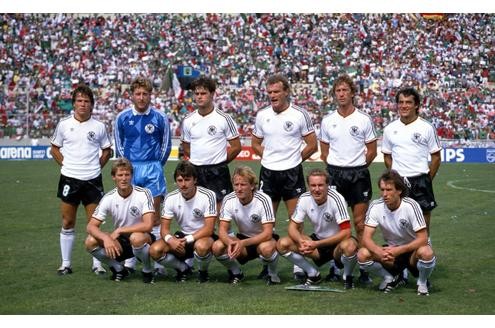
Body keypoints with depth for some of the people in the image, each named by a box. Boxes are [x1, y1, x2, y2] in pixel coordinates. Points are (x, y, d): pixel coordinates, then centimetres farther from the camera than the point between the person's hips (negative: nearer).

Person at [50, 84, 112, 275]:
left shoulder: (99, 127, 2)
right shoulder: (64, 124, 2)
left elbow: (107, 151, 13)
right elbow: (54, 148, 13)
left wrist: (97, 166, 1)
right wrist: (64, 164, 2)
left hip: (92, 179, 0)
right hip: (69, 179, 0)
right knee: (67, 222, 5)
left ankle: (97, 264, 11)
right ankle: (66, 263, 14)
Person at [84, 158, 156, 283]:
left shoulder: (143, 194, -17)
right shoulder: (109, 198, -7)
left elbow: (148, 225, -26)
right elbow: (91, 226, -9)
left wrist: (119, 230, -22)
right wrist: (106, 238, -29)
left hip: (144, 240, -4)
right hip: (120, 241, 4)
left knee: (136, 238, -39)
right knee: (90, 242, -19)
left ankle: (148, 271, -10)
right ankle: (119, 269, 4)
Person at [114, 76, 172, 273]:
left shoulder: (159, 118, 0)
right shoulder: (122, 117, 3)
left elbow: (166, 144, 10)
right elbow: (118, 144, 14)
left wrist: (157, 166, 8)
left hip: (153, 169, -1)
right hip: (129, 169, 1)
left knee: (154, 214, -2)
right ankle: (129, 261, 8)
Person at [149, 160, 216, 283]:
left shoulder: (208, 196, -18)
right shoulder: (171, 198, -6)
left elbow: (209, 229, -22)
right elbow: (164, 228, -6)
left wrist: (187, 240, -30)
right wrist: (170, 239, -30)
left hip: (203, 236, -4)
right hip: (182, 236, 4)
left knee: (202, 246, -40)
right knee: (155, 250, -21)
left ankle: (203, 271, -5)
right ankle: (183, 269, 7)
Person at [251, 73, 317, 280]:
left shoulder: (300, 114, -5)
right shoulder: (262, 115, 5)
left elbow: (312, 145, 0)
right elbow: (255, 143, 17)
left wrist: (294, 159, 1)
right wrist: (269, 157, 6)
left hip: (292, 173, -3)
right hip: (268, 172, 3)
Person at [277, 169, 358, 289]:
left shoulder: (336, 199, -24)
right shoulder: (304, 199, -11)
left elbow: (345, 232, -28)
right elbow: (293, 226, -5)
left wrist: (316, 244, -30)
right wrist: (301, 241, -28)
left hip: (337, 241, -5)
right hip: (317, 240, 5)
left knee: (349, 246, -40)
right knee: (282, 244, -15)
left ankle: (348, 277, -7)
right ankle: (313, 274, 4)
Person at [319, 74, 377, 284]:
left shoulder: (364, 120, 0)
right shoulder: (327, 121, 6)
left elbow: (372, 151, 5)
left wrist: (357, 167, 1)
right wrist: (335, 167, 5)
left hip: (359, 175, -2)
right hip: (334, 174, 2)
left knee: (360, 223, -1)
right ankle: (334, 268, 11)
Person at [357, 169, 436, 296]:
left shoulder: (411, 206, -21)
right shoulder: (375, 207, -14)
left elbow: (422, 239, -23)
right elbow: (366, 238, -17)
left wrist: (398, 250, -37)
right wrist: (379, 252, -39)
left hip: (412, 248, -3)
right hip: (390, 250, 3)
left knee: (426, 252, -38)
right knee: (362, 255, -24)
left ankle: (422, 283, -5)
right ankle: (391, 278, 4)